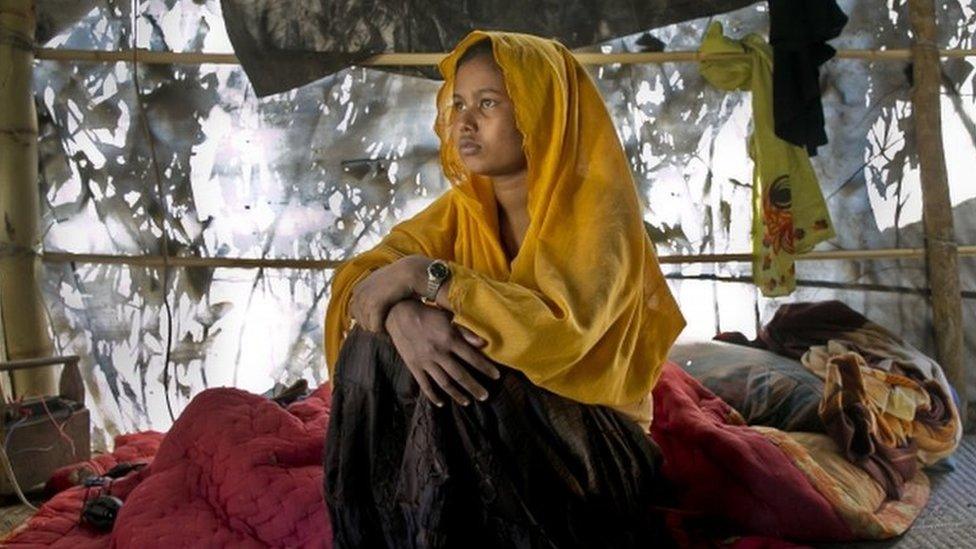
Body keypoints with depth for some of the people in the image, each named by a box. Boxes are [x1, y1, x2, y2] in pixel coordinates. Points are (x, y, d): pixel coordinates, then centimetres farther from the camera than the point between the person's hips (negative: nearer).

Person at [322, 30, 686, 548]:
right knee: (376, 349, -20)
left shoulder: (597, 206, -15)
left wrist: (428, 276, -29)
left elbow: (559, 332, -31)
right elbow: (358, 279, -9)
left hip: (587, 433, -4)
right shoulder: (462, 209, 2)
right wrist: (402, 314, -32)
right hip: (478, 419, 5)